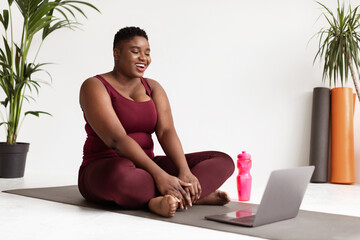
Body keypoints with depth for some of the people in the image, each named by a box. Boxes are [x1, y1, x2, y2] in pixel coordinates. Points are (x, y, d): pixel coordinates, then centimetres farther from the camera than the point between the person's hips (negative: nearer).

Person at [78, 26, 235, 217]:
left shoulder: (152, 87, 11)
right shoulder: (95, 87, -7)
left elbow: (166, 131, -4)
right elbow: (116, 139, -22)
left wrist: (185, 172, -22)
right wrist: (159, 174, -32)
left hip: (145, 167, 6)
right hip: (104, 171, -5)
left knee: (223, 160, -8)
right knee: (123, 175, -44)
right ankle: (197, 195, -27)